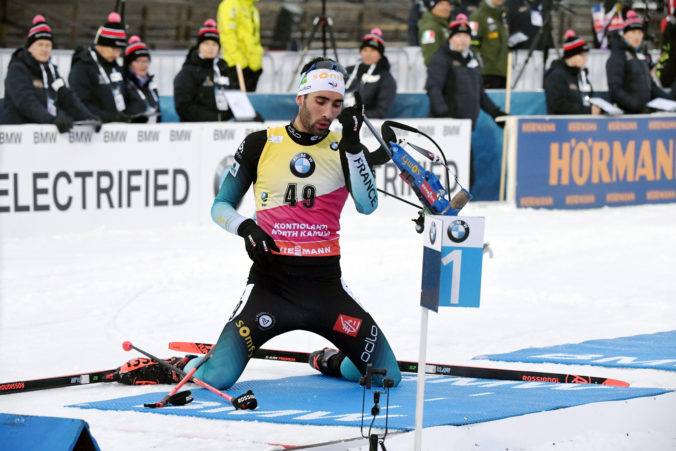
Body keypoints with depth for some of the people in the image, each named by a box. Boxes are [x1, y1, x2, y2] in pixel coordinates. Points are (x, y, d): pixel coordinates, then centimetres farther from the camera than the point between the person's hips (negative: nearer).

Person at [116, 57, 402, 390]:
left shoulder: (345, 149, 4)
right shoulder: (260, 145, 2)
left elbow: (367, 205, -13)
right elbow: (221, 206, 8)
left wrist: (352, 146, -22)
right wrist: (246, 227, -13)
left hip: (326, 285, 2)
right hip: (270, 282, -2)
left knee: (387, 375, -7)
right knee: (217, 377, -20)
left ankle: (331, 362, 25)